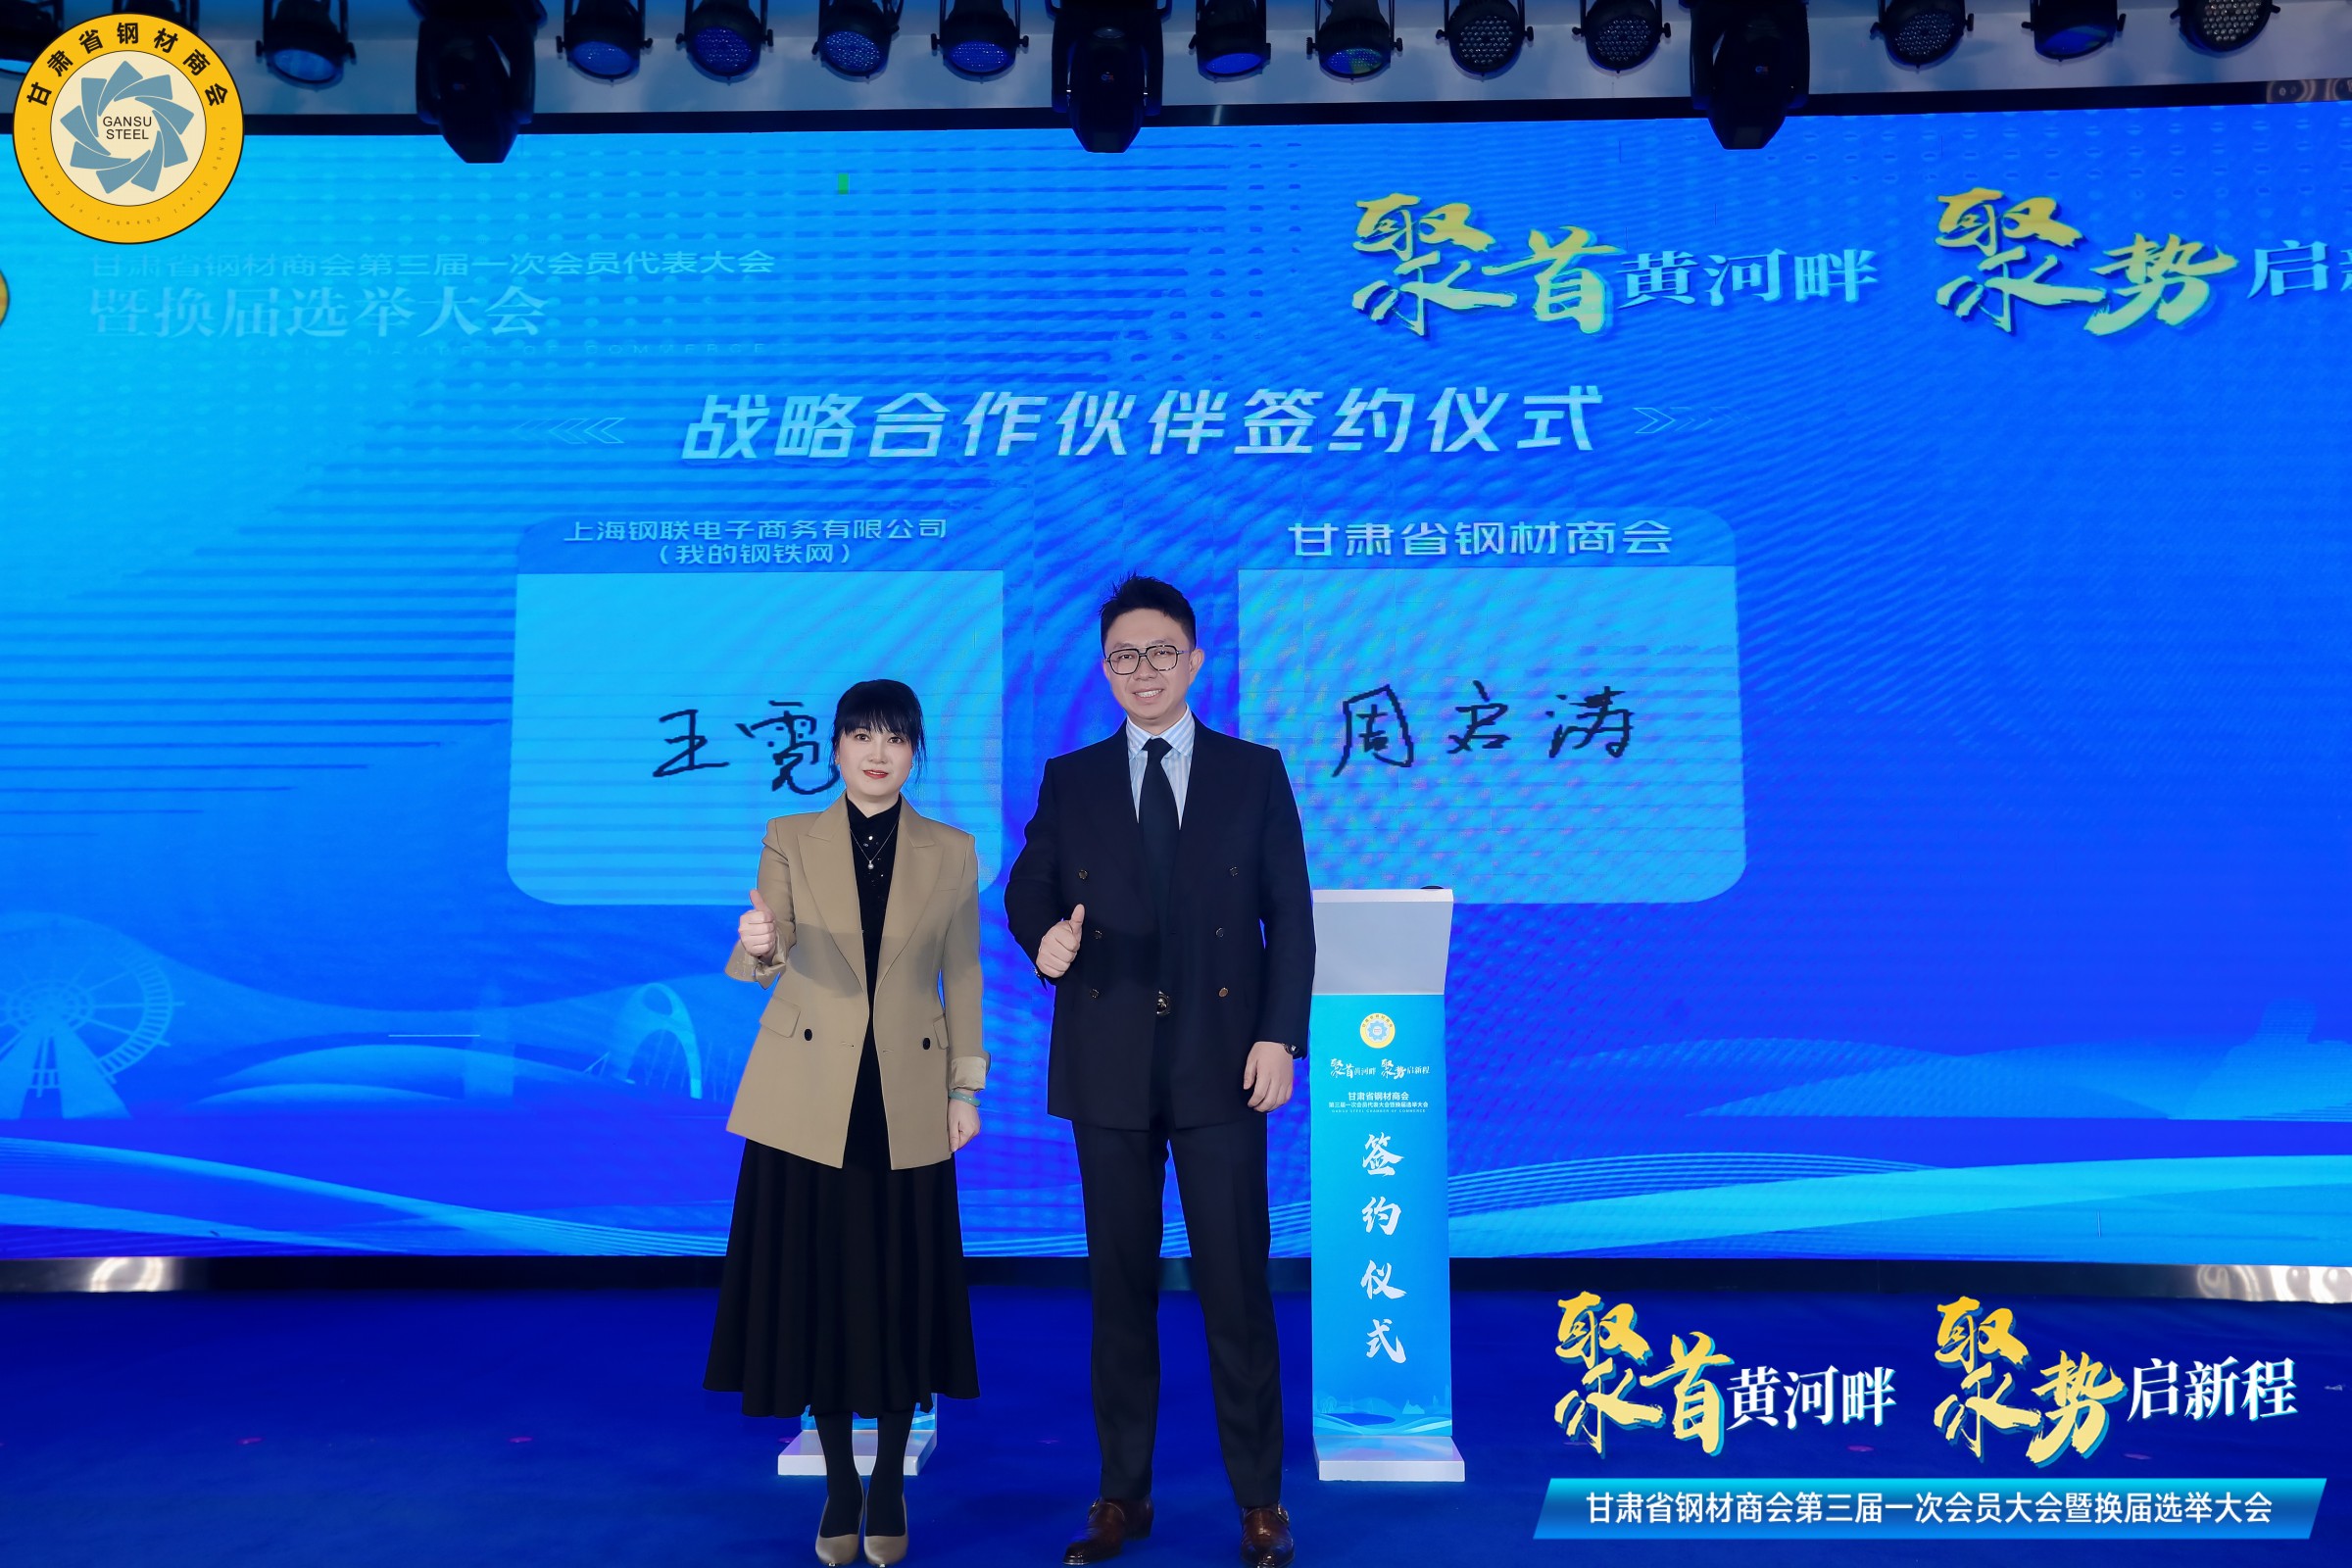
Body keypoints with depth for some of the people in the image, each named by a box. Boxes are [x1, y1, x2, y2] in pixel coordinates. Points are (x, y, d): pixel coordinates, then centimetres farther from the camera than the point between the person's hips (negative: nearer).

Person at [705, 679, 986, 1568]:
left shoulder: (951, 852, 5)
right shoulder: (790, 841, 4)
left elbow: (962, 977, 7)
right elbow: (762, 964, -4)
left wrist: (967, 1087, 3)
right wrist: (759, 950, -28)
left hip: (908, 1105, 0)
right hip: (810, 1098, 0)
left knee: (901, 1293, 4)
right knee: (819, 1290, 4)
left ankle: (889, 1491, 20)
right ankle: (839, 1490, 20)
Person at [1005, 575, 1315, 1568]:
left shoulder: (1255, 772, 6)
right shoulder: (1069, 780, 9)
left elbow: (1290, 913, 3)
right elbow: (1026, 889, 10)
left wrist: (1282, 1035, -6)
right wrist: (1044, 939, -13)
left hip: (1222, 1064, -1)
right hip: (1108, 1065, 2)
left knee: (1237, 1288, 2)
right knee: (1119, 1286, 8)